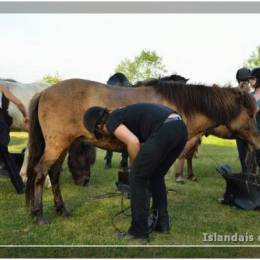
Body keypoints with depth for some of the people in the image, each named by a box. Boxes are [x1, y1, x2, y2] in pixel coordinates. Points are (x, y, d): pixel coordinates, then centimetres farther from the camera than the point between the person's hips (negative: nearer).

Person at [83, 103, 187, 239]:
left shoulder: (112, 121, 6)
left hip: (165, 131, -9)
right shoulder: (124, 114, 33)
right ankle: (161, 222, 30)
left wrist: (136, 167, 7)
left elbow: (133, 143, -10)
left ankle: (139, 230, 12)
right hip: (180, 127, 9)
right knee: (156, 176, 25)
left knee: (137, 177, 5)